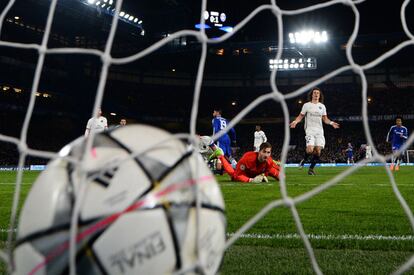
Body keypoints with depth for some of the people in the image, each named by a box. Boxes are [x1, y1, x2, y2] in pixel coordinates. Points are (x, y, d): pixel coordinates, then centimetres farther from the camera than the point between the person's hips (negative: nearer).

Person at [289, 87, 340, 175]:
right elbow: (301, 116, 6)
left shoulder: (322, 106, 13)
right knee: (310, 149, -21)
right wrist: (295, 121, -14)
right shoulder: (307, 105, 4)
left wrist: (331, 122, -2)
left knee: (318, 150, -5)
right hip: (310, 130, -3)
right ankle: (304, 160, 11)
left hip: (319, 131, 4)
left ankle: (311, 168, 9)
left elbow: (325, 119, 17)